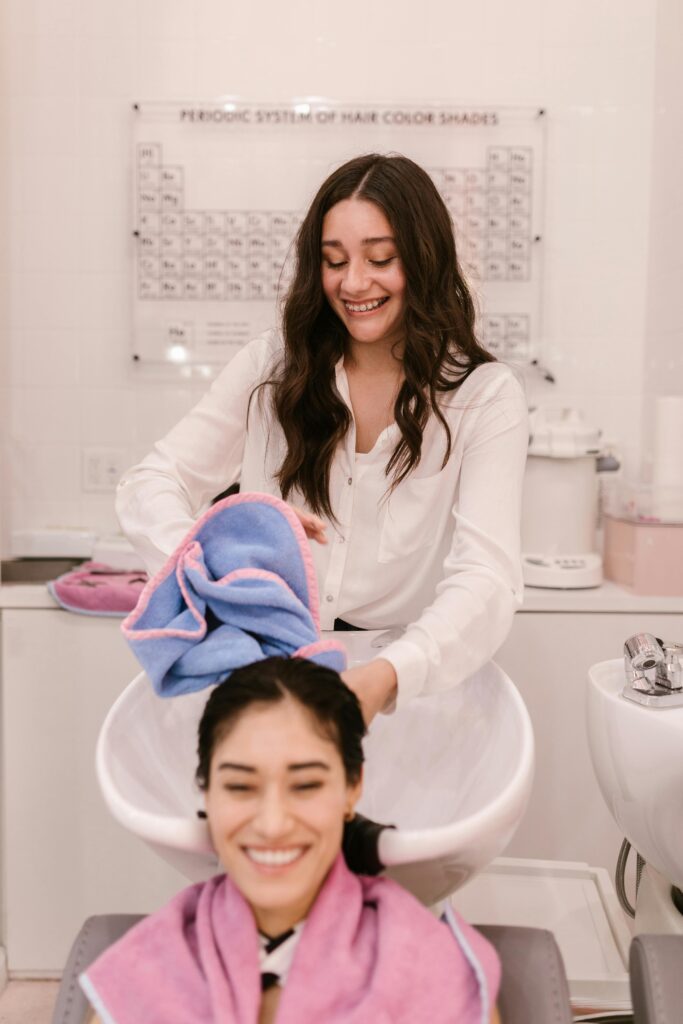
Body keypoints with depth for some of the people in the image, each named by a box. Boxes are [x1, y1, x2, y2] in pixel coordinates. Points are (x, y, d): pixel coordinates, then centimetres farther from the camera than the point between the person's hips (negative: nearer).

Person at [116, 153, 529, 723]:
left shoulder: (485, 395, -5)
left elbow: (487, 580, -16)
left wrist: (386, 676, -36)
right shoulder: (272, 366, 3)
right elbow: (152, 485, 0)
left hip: (410, 681, -1)